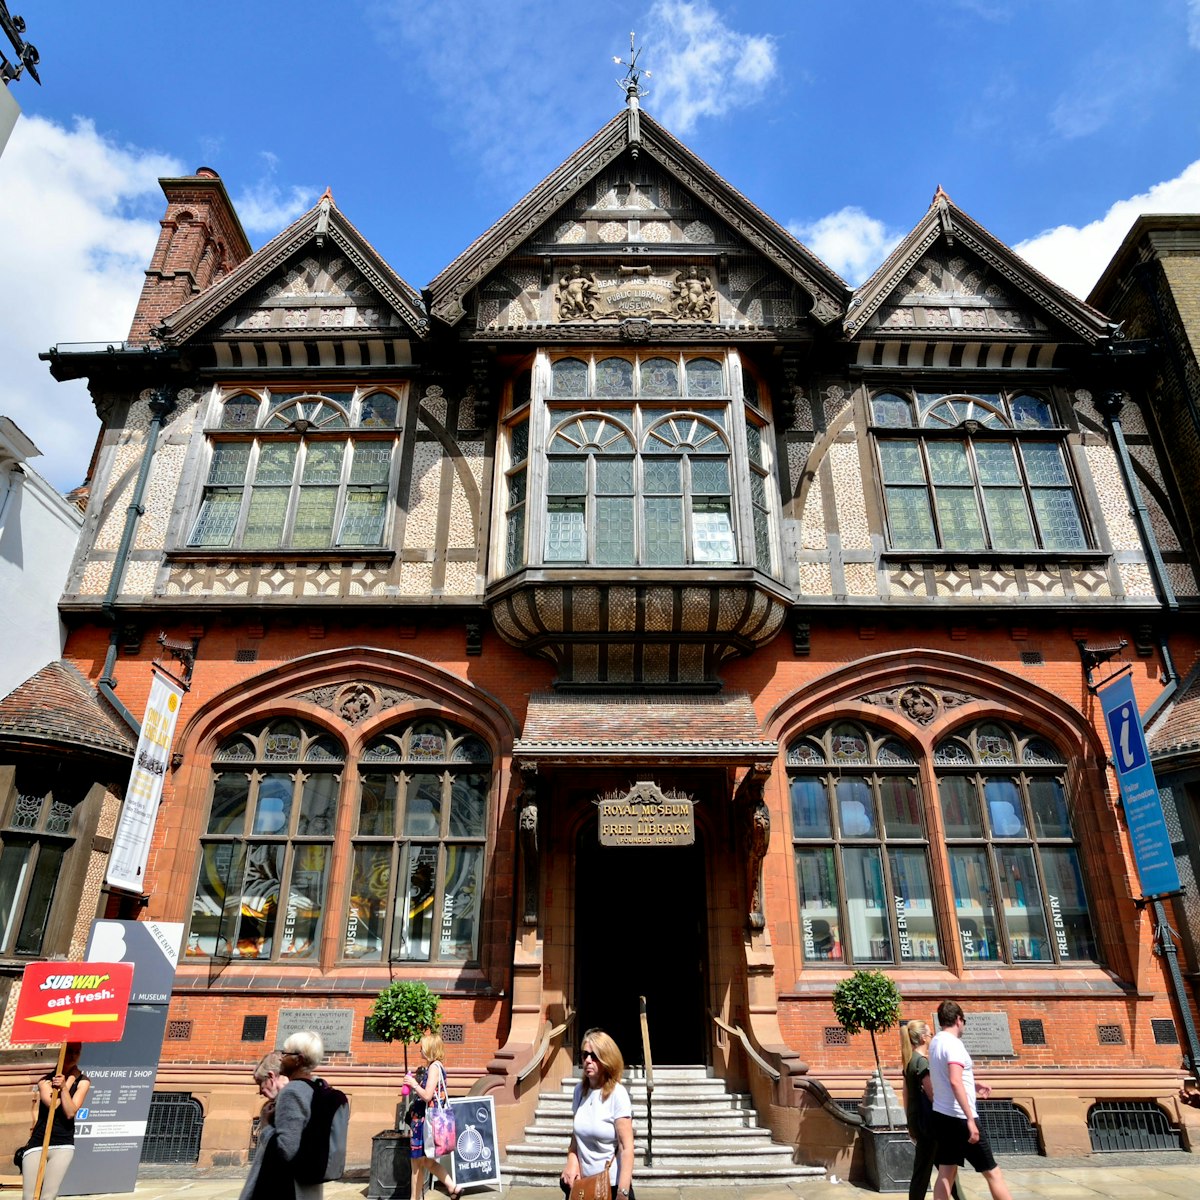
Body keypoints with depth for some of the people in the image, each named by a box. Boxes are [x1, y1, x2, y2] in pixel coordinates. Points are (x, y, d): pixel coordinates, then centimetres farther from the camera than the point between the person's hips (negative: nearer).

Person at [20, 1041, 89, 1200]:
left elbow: (70, 1112, -9)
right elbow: (52, 1104, -15)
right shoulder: (45, 1080, 2)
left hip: (63, 1145, 0)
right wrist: (72, 1077, -10)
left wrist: (64, 1087, -20)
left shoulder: (83, 1081, 2)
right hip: (37, 1143, 1)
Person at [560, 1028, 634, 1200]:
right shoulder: (580, 1089, 0)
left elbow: (627, 1147, -16)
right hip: (582, 1182, 5)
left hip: (611, 1184, -5)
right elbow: (576, 1134, 11)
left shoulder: (617, 1094, -16)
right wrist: (572, 1160, -5)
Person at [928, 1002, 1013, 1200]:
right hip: (959, 1118, -8)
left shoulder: (935, 1043, 12)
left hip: (942, 1116, 8)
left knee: (946, 1174, 9)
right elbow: (955, 1081, -28)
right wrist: (970, 1119, -29)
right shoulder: (953, 1043, -16)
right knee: (992, 1173, 4)